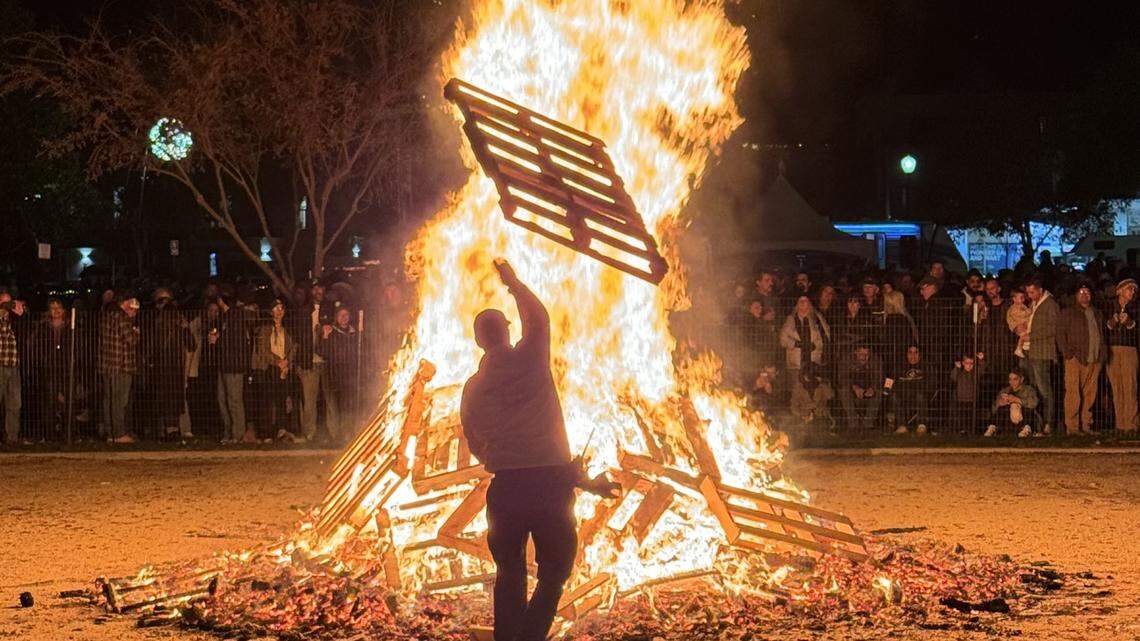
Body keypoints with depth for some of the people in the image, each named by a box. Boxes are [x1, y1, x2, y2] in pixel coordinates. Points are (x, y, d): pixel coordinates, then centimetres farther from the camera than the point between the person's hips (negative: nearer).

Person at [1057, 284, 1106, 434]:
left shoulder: (1097, 314, 22)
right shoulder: (1068, 313, 8)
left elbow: (1103, 335, 24)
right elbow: (1060, 333, 1)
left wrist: (1103, 353, 9)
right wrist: (1067, 352, -9)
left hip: (1094, 360, 5)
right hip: (1075, 359, -5)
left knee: (1089, 394, 5)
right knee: (1073, 393, -9)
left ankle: (1086, 425, 10)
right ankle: (1072, 427, -8)